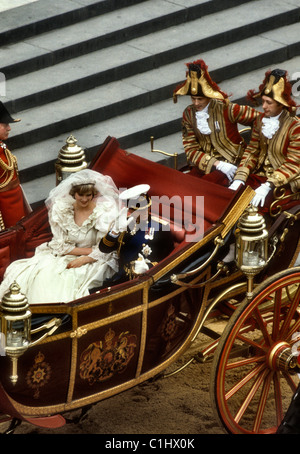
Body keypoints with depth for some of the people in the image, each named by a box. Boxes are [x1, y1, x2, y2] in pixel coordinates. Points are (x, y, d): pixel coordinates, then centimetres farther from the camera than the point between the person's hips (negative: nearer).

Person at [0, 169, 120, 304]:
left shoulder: (103, 210, -9)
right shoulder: (62, 209, -2)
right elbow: (59, 245, -2)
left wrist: (83, 260, -22)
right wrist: (86, 250, -12)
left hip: (93, 262, -3)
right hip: (65, 257, 3)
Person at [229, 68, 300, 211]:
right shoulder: (260, 120, 7)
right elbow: (251, 152, 8)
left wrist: (268, 186, -25)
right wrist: (239, 178, -8)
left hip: (284, 182, -6)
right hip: (260, 175, 6)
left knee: (259, 203, -31)